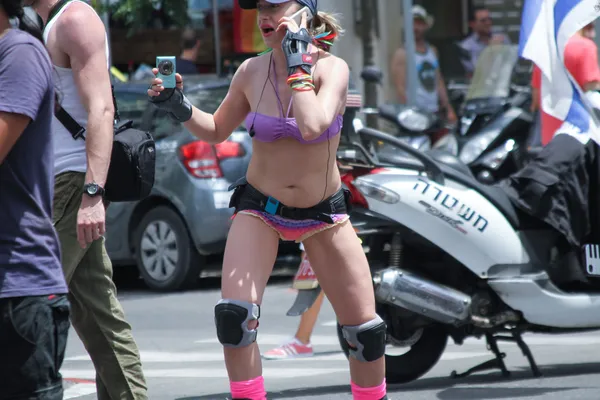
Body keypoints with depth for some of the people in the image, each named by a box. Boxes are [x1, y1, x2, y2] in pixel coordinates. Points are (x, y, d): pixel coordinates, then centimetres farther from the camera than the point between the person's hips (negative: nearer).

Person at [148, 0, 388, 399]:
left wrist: (297, 63, -27)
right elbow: (216, 131, 10)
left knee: (367, 329, 1)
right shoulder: (251, 72, -7)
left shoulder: (333, 67, -15)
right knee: (234, 313, -21)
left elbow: (312, 127, -34)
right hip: (261, 209, 1)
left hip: (323, 213, -1)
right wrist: (180, 107, -8)